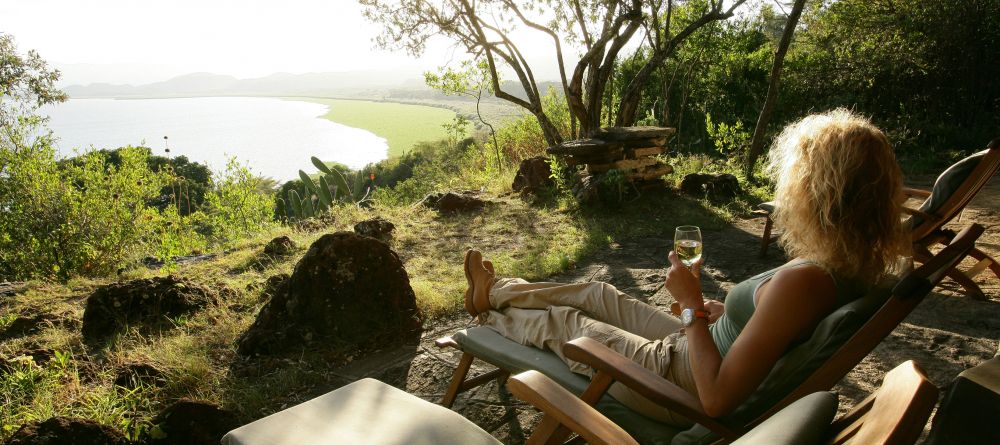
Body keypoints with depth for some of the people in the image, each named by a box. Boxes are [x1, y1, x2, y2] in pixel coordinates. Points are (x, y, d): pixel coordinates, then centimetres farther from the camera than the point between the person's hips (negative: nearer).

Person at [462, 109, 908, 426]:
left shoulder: (802, 280, -36)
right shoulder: (852, 267, -9)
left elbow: (716, 399, -33)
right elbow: (792, 325, 10)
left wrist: (692, 305, -25)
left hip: (681, 385, -8)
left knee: (561, 321, 13)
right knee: (599, 293, 21)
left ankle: (489, 318, 46)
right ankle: (495, 291, 45)